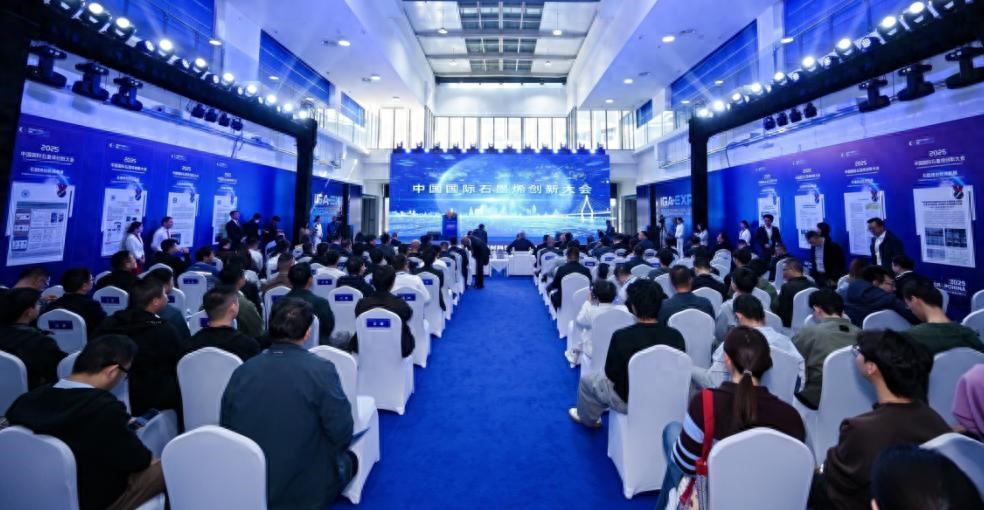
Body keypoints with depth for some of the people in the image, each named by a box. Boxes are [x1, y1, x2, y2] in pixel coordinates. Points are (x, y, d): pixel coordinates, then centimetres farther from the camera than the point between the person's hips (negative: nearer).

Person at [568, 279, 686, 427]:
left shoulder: (622, 336, -28)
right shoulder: (676, 335, -17)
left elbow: (611, 374, -15)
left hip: (629, 401, -5)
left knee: (587, 381, 21)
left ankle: (588, 418, 46)